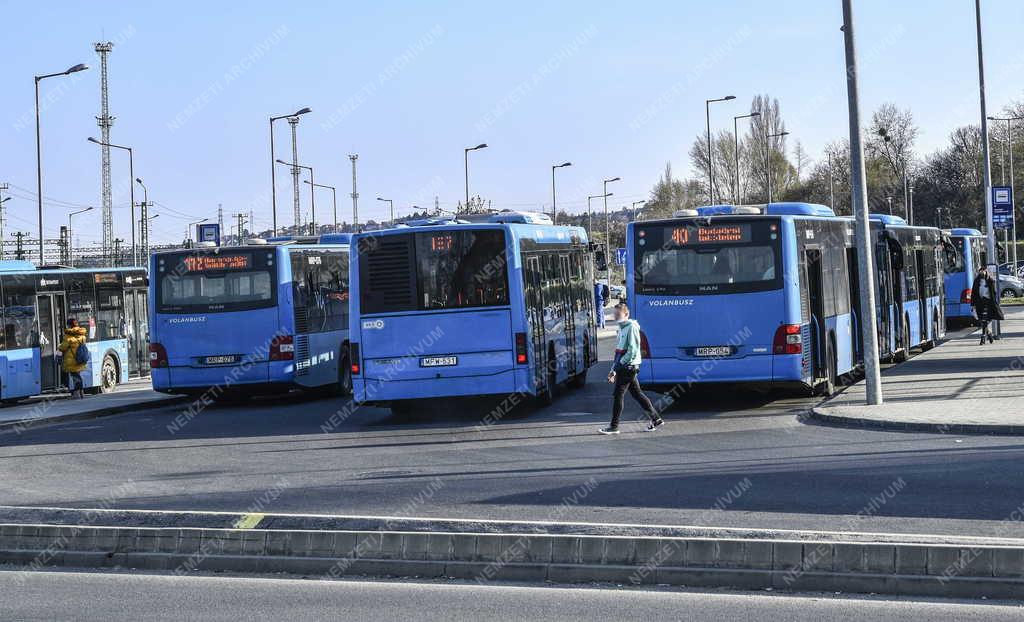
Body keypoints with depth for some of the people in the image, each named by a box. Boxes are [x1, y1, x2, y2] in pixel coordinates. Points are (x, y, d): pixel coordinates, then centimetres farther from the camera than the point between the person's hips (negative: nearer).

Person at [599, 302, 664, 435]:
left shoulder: (631, 327, -13)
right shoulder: (622, 328, 17)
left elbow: (633, 350, -20)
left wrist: (619, 364, -16)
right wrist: (613, 370, 18)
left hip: (628, 366, -10)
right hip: (624, 368, 10)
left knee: (618, 395, -7)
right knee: (636, 393, 11)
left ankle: (614, 426, -3)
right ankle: (656, 418, 17)